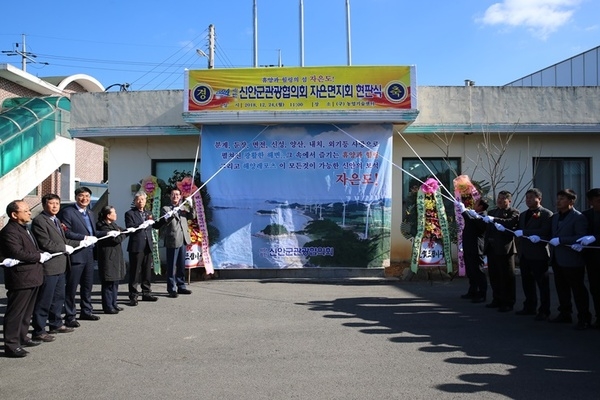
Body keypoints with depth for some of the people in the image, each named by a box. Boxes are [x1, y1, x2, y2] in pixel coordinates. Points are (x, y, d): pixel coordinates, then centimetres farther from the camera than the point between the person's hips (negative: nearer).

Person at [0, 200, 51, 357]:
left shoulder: (24, 229, 17)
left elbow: (33, 249, 22)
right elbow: (18, 253, -24)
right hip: (20, 279, -10)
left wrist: (40, 255, 0)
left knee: (26, 312, 19)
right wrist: (39, 257, -14)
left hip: (32, 277, 10)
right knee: (15, 313, -3)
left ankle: (22, 337, 31)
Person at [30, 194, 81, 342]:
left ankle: (56, 324, 31)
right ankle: (38, 331, 7)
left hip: (60, 266, 10)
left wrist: (80, 242, 10)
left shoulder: (56, 220, 17)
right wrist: (65, 248, -14)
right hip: (49, 267, -10)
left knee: (59, 297, 18)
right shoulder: (39, 221, -14)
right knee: (44, 301, -2)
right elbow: (46, 244, -21)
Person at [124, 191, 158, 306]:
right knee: (135, 271, -3)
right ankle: (133, 296, 3)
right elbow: (129, 228, -14)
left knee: (147, 271, 11)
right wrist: (142, 225, -18)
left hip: (148, 246, 6)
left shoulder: (148, 214, 19)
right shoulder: (130, 214, 0)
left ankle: (146, 293, 21)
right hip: (136, 246, -6)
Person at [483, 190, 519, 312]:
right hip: (492, 248, 7)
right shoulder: (492, 212, 20)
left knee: (506, 277, 0)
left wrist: (494, 220, -30)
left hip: (504, 248, -7)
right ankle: (497, 300, 23)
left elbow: (510, 223, -24)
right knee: (493, 275, 12)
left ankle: (508, 303, 7)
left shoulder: (513, 212, -2)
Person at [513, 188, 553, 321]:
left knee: (542, 283, 2)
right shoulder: (523, 215, 19)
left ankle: (544, 311, 10)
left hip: (538, 254, -7)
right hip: (524, 254, 8)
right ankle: (530, 307, 25)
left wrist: (523, 232, -22)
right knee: (527, 283, 14)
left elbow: (544, 231, -21)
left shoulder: (546, 214, -8)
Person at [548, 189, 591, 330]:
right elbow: (552, 235, 12)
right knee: (561, 289, 14)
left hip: (572, 261, -8)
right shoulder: (555, 217, 15)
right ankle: (564, 314, 26)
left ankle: (584, 318, 9)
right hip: (557, 260, 8)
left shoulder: (578, 217, -10)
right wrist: (570, 243, -7)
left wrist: (560, 240, -23)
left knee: (578, 290, 0)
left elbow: (582, 237, -18)